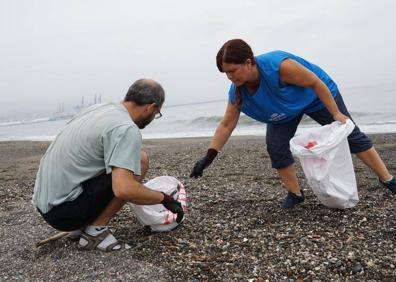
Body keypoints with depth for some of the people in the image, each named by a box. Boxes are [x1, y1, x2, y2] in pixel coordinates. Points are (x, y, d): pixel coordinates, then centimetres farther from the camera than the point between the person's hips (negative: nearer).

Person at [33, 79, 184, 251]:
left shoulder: (99, 108, 9)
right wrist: (165, 199, -13)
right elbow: (124, 189, -30)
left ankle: (80, 227, 14)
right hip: (63, 210, -9)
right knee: (140, 160, -11)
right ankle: (95, 231, -7)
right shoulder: (127, 129, -18)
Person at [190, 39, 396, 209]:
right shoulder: (237, 92, -25)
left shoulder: (279, 66, -43)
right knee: (275, 147, -12)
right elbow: (226, 126, -17)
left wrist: (336, 114, -25)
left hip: (318, 96, -4)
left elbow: (316, 82, -31)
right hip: (286, 110, 4)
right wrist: (209, 156, -24)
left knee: (350, 134, 3)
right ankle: (295, 193, 6)